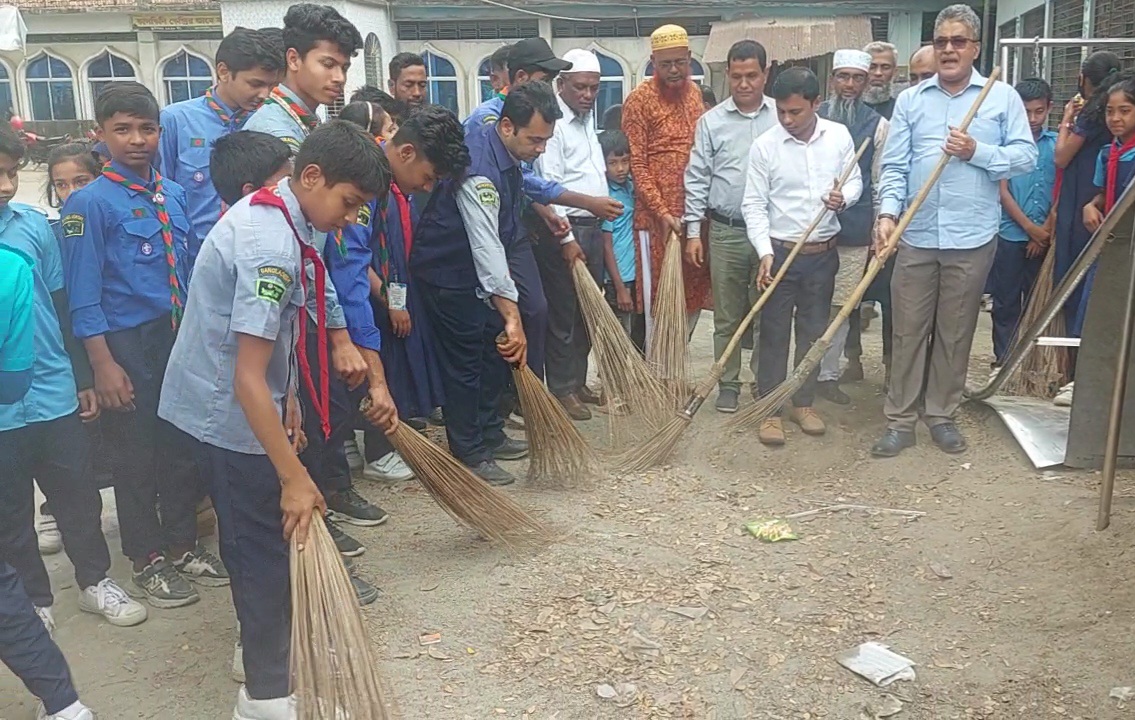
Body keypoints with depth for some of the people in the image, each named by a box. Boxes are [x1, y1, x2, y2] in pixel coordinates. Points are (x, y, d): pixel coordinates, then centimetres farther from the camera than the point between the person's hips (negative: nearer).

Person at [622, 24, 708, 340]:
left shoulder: (695, 92, 12)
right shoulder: (639, 100, -7)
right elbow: (636, 165, -11)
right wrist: (663, 211, -17)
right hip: (657, 214, -6)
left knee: (696, 290, 12)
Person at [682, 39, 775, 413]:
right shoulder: (711, 121, 4)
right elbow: (696, 179, 4)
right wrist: (693, 231, 0)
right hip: (725, 232, 0)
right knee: (727, 316, 8)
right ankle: (728, 384, 19)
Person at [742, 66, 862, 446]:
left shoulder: (839, 136, -1)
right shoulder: (764, 145, -9)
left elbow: (855, 180, 10)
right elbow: (754, 205, -7)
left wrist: (844, 197, -14)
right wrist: (765, 252, -16)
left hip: (823, 253, 3)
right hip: (780, 252, -3)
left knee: (814, 330, 12)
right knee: (774, 333, 3)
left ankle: (803, 403, 27)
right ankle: (770, 410, 14)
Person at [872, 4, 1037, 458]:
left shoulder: (1003, 98, 6)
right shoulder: (910, 100, 8)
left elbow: (1026, 156, 1)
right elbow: (894, 166, 1)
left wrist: (978, 152, -14)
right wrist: (888, 213, -13)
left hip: (972, 239, 0)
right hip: (916, 237, 1)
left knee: (955, 333, 8)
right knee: (908, 331, 4)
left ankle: (941, 415, 22)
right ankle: (900, 420, 12)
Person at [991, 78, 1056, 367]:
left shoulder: (1057, 144, 4)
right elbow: (1001, 190, -4)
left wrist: (1046, 230, -3)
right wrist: (1030, 227, -7)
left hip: (1044, 237, 2)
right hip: (1010, 234, -2)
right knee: (1005, 301, 4)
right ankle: (1003, 359, 12)